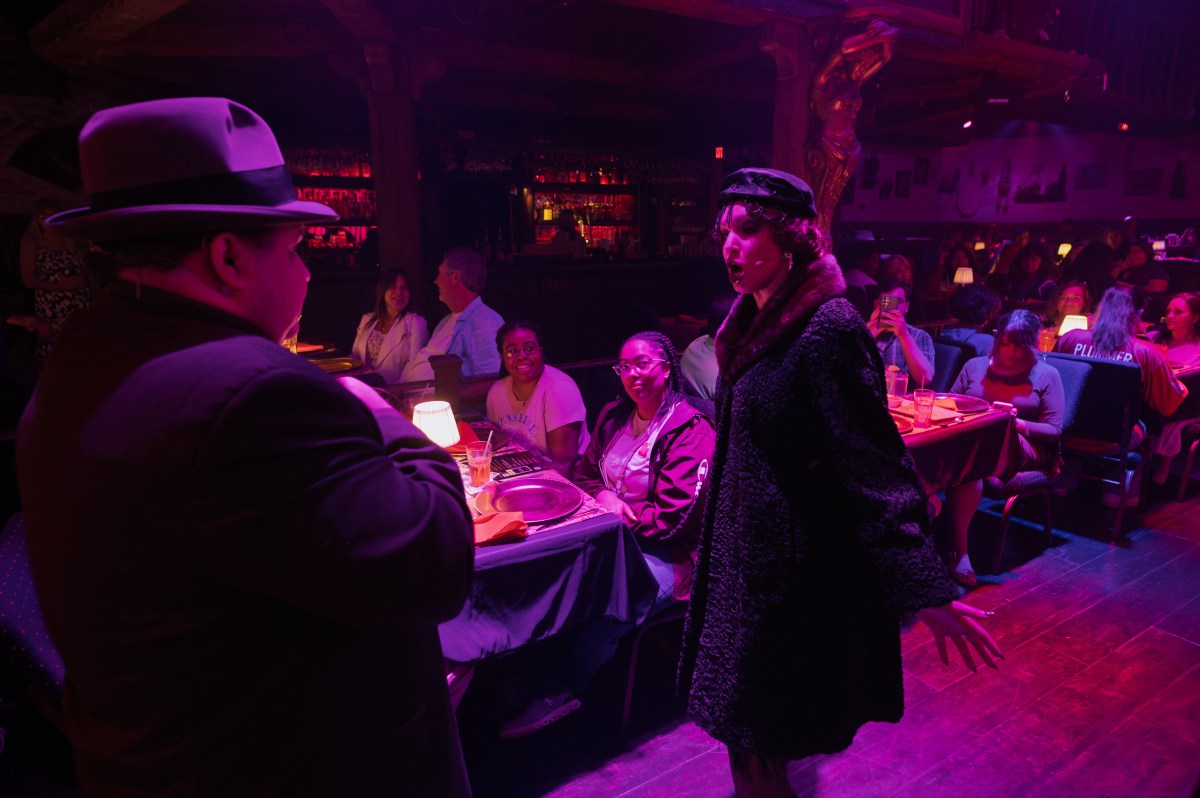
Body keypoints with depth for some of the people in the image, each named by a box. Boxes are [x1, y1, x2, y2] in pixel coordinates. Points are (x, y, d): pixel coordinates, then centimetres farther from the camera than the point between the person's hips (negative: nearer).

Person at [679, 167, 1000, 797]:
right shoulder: (754, 324, 8)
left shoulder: (829, 328, -19)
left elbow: (876, 465, -21)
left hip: (794, 572, -8)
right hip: (746, 554, 8)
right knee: (741, 728, 20)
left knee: (758, 743, 6)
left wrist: (925, 588, -21)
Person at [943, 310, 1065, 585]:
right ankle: (959, 549, -39)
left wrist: (1017, 423, -15)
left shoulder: (1046, 375, 13)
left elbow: (1054, 431, 4)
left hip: (1020, 449, -2)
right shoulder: (974, 366, 20)